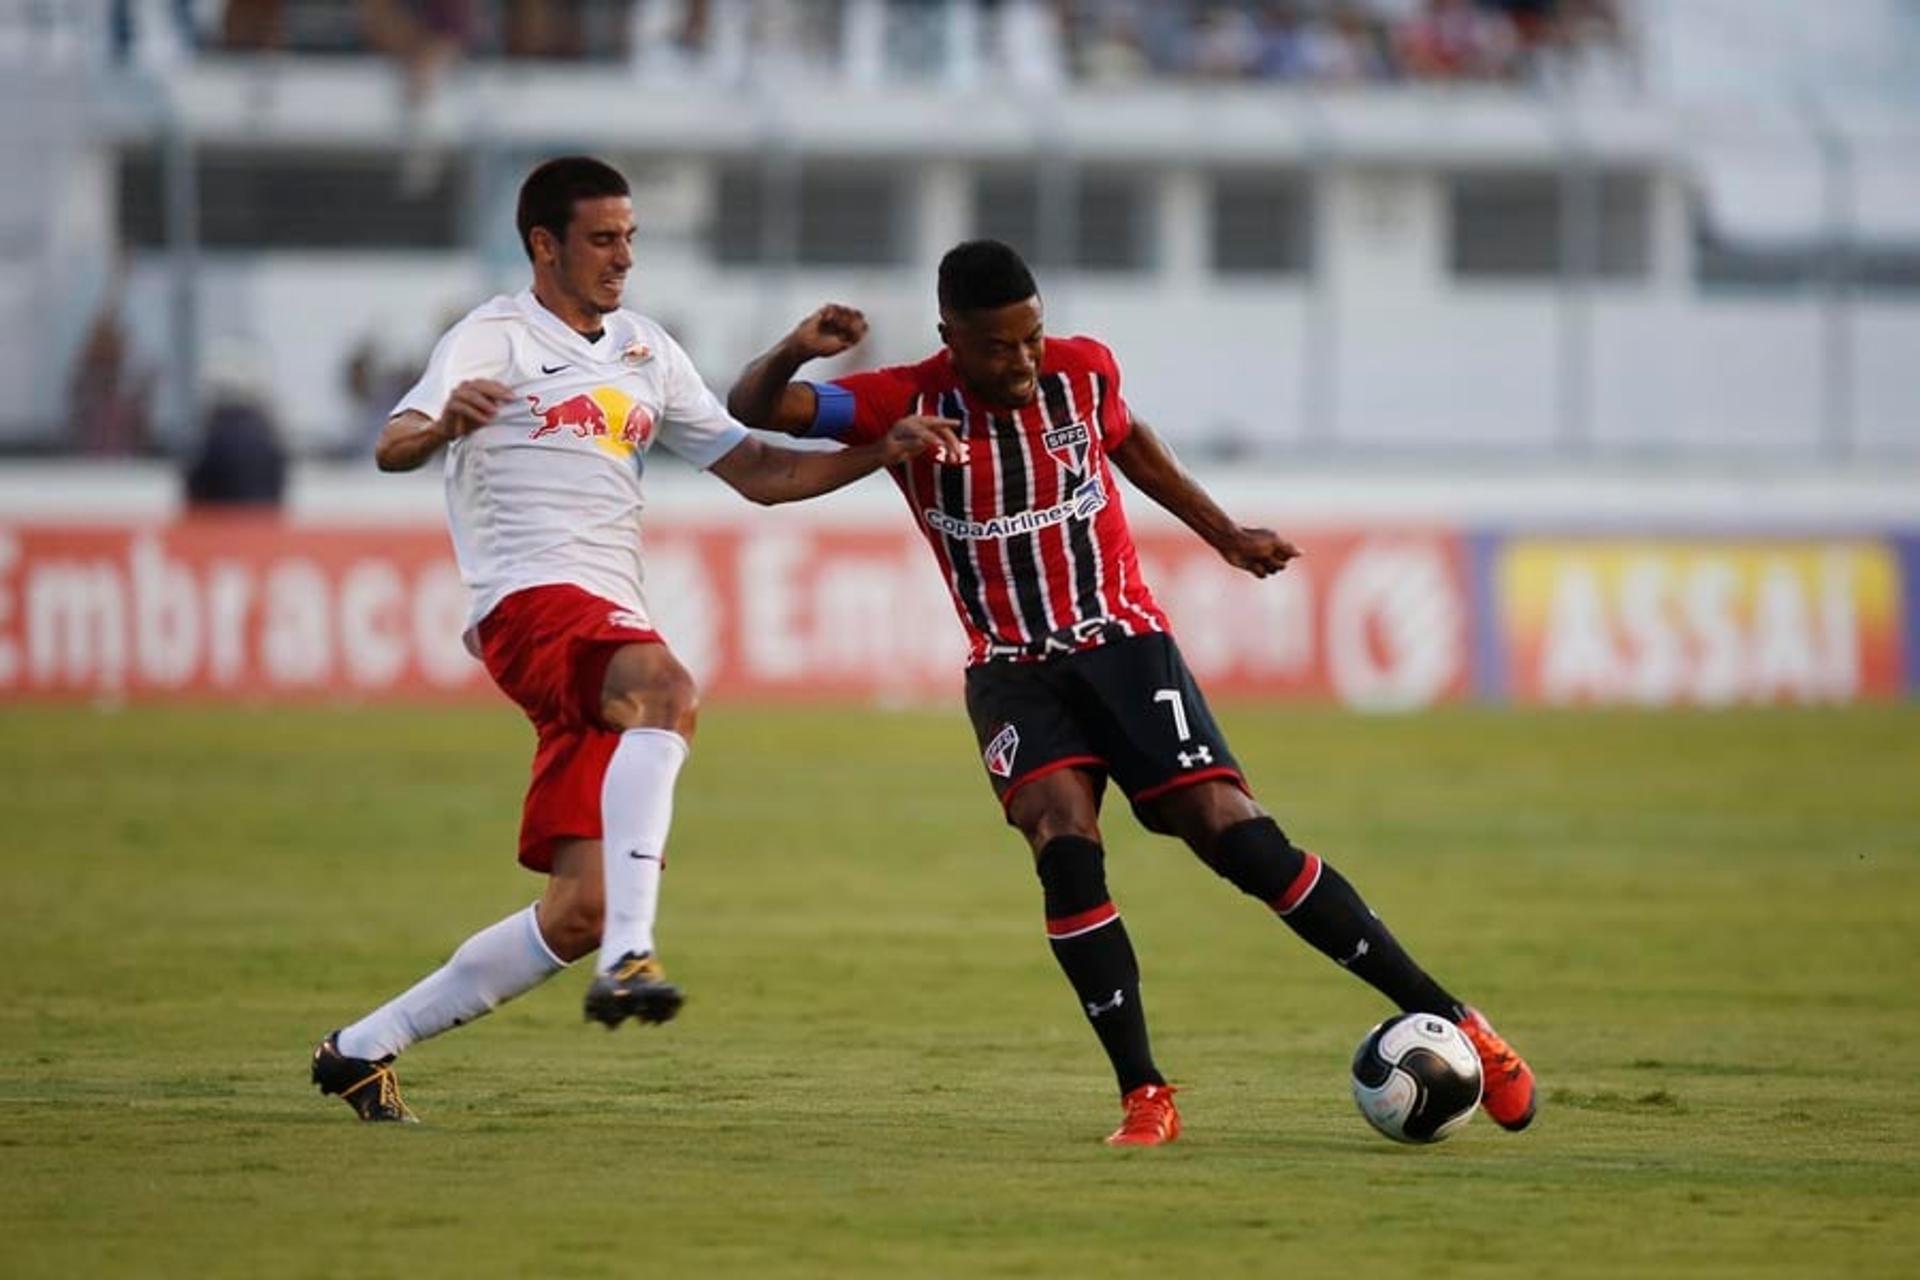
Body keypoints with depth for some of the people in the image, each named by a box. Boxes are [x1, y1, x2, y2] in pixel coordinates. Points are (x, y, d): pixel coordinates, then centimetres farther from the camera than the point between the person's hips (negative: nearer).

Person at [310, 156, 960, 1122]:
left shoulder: (647, 354, 22)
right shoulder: (495, 338, 2)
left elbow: (756, 470, 24)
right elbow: (393, 446, -14)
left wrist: (881, 452, 9)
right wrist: (442, 424, -38)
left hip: (610, 625, 7)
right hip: (530, 600, -7)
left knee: (579, 912, -2)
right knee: (666, 691, -39)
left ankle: (365, 1046, 10)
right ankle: (629, 959, -47)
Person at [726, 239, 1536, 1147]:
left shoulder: (1083, 371, -3)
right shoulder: (907, 404, -9)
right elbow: (752, 409, -15)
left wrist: (1223, 533, 25)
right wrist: (795, 353, -36)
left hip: (1124, 644, 0)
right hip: (1013, 671, 0)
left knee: (1237, 836, -12)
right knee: (1064, 844, -25)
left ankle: (1446, 1019, -7)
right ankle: (1144, 1096, -19)